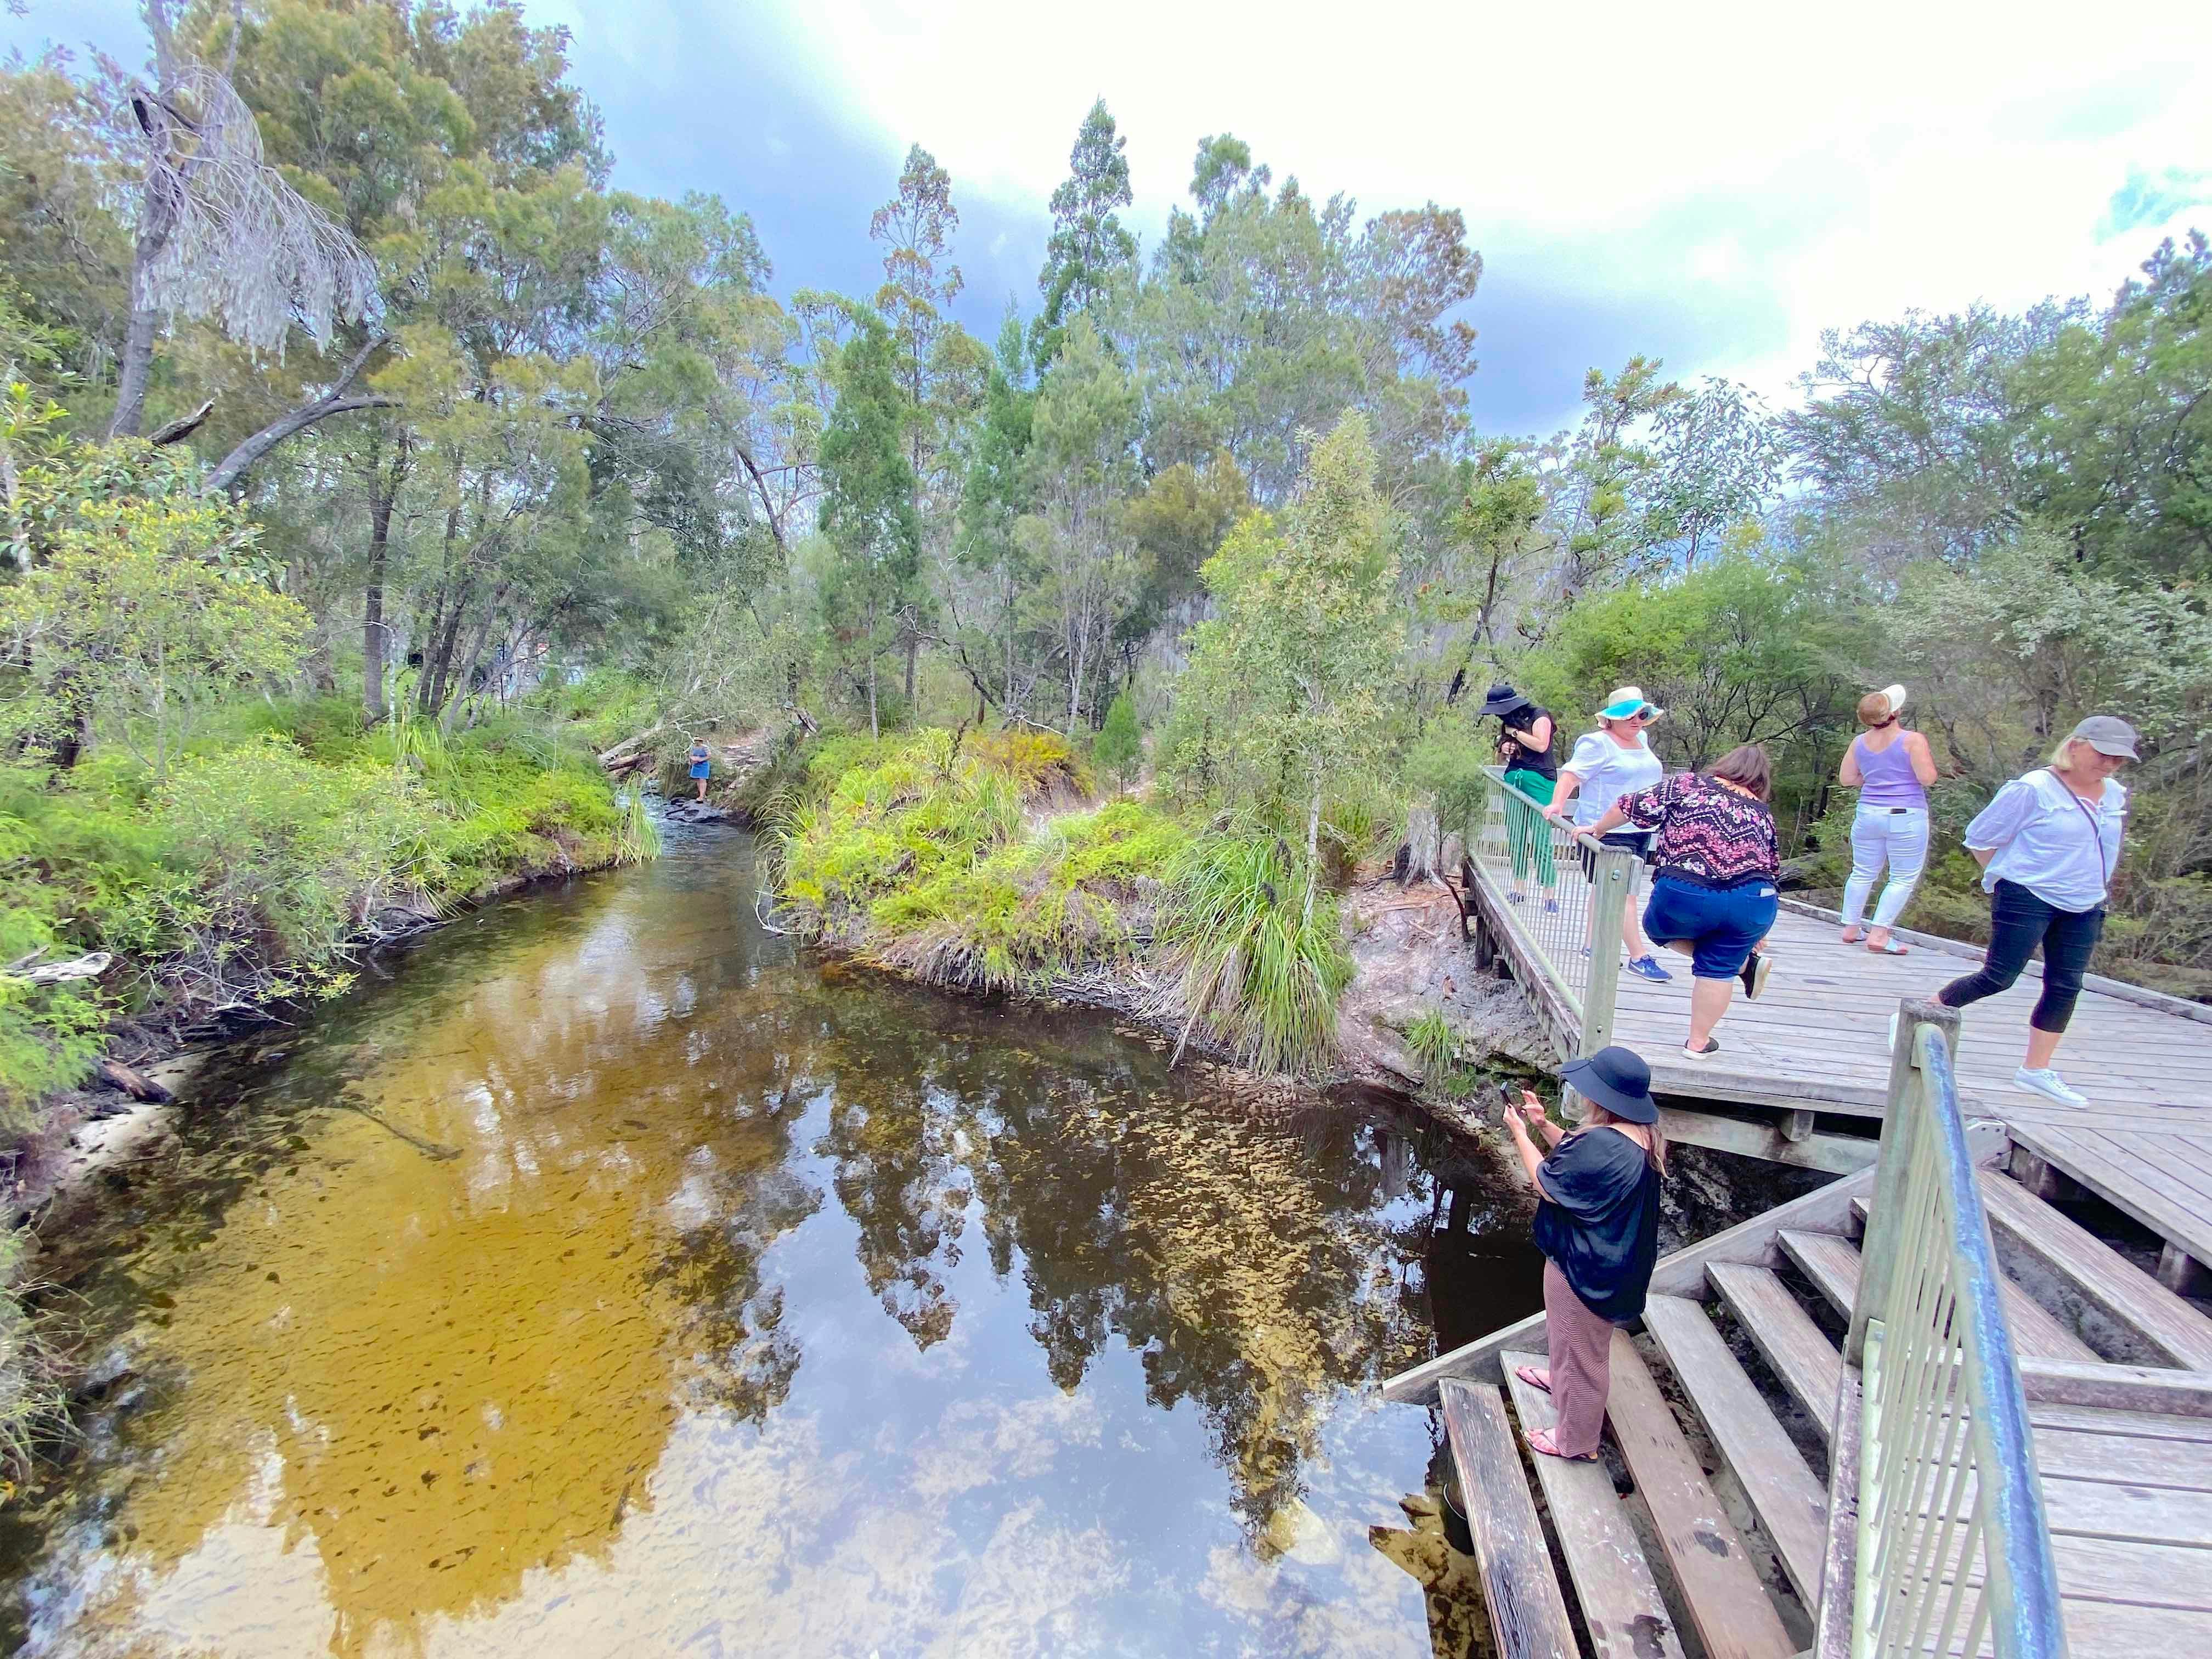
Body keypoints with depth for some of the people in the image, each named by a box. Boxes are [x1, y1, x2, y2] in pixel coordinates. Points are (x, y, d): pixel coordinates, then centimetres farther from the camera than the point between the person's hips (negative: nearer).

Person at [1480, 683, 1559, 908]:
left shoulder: (1539, 716, -1)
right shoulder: (1508, 723, 19)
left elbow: (1541, 745, -16)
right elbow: (1501, 760, 27)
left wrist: (1514, 732, -6)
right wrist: (1503, 749, 4)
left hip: (1538, 780, -7)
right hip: (1513, 779, 7)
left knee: (1540, 839, -11)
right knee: (1515, 838, 5)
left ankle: (1550, 895, -9)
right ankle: (1519, 890, 12)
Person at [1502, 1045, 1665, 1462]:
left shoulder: (1600, 1144, -38)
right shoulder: (1644, 1136, -7)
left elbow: (1547, 1185, -24)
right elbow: (1579, 1160, 6)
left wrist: (1521, 1135, -14)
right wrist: (1544, 1125, -3)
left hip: (1584, 1270, -9)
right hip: (1617, 1262, 9)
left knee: (1579, 1347, 14)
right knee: (1581, 1340, 34)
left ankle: (1576, 1440, 35)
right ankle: (1562, 1381, 60)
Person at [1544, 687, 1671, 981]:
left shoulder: (1640, 740, 15)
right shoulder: (1598, 744, -12)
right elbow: (1571, 774, -20)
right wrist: (1557, 804, -33)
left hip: (1638, 830, 9)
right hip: (1607, 832, -9)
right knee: (1625, 893, -9)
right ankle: (1640, 957, -6)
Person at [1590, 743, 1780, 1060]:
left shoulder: (1687, 784, 13)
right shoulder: (1762, 813, 21)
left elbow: (1633, 806, 9)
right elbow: (1772, 870, 24)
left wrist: (1597, 830, 26)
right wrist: (1757, 927, 32)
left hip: (1684, 892, -3)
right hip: (1754, 901, 3)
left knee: (1659, 927, 27)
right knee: (1717, 967, 19)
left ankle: (1743, 963, 21)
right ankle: (1698, 1043, 25)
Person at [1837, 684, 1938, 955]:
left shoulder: (1859, 743, 3)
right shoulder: (1912, 740, -11)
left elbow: (1846, 779, 9)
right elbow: (1927, 778, -13)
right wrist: (1929, 758, 6)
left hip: (1868, 814, 5)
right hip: (1906, 818, -5)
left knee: (1863, 873, 15)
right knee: (1904, 878, 2)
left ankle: (1851, 928, 19)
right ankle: (1879, 934, -4)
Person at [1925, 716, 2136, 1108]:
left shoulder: (2115, 795, 9)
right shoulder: (2034, 789, -14)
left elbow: (2107, 847, 24)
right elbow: (1979, 838, -10)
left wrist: (2095, 889, 17)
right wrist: (2008, 878, -4)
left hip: (2084, 909, 7)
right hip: (2028, 900, -7)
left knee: (2066, 986, 6)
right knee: (1998, 978, -9)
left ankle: (2036, 1070, 15)